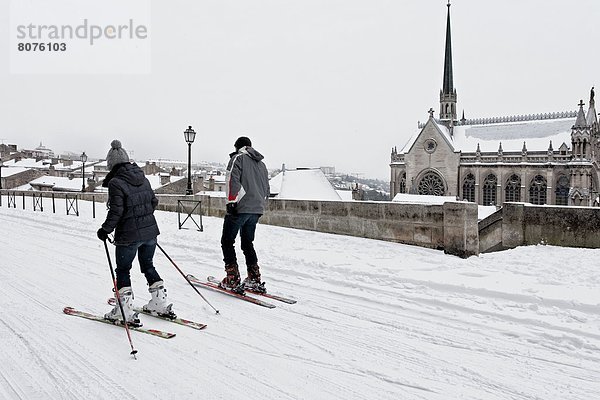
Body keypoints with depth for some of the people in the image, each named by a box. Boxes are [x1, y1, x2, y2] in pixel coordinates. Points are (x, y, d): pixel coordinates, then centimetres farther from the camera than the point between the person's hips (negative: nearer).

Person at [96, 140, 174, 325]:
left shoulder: (115, 183, -14)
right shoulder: (143, 178, 7)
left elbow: (116, 211, -18)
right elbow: (154, 201, 11)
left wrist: (105, 229, -6)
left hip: (128, 235, -6)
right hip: (150, 231, 7)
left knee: (122, 270, 9)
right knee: (148, 266, 20)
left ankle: (125, 311, 12)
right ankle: (160, 303, 23)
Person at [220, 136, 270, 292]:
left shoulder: (238, 158, 1)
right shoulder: (261, 164, 23)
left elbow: (233, 180, -14)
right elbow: (266, 188, 25)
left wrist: (231, 201, -18)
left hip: (240, 208, -7)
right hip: (256, 210, 7)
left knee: (227, 241, 2)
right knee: (248, 243, 16)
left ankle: (232, 279, -5)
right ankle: (254, 279, 13)